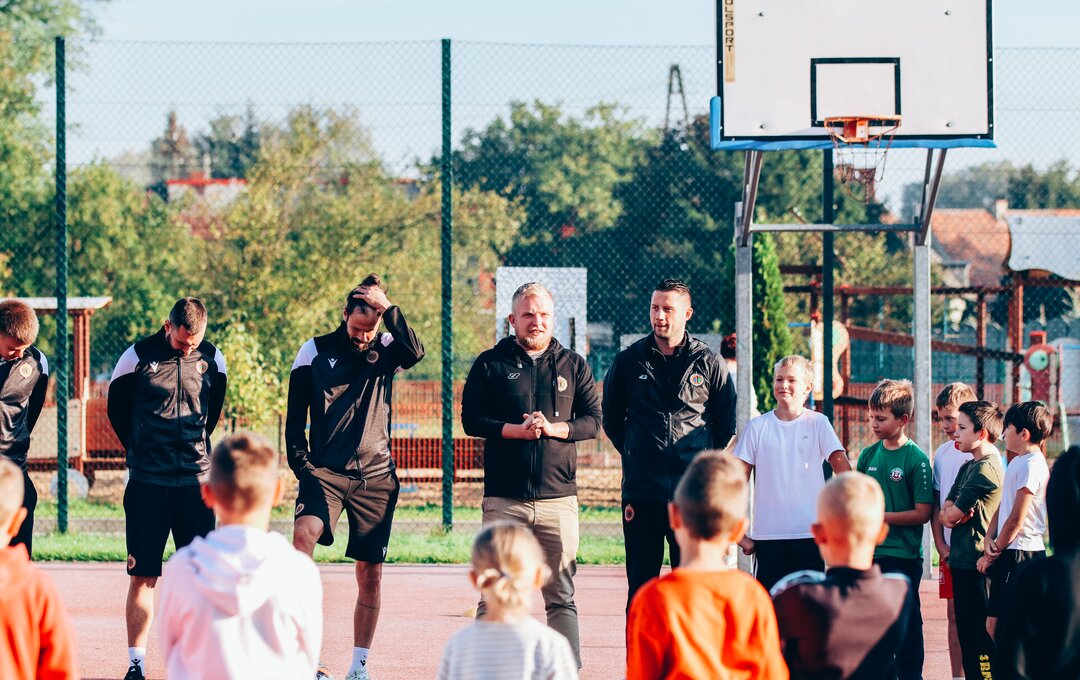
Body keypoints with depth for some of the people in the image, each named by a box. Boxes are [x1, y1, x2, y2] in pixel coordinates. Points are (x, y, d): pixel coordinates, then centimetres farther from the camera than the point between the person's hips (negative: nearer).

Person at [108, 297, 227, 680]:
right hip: (148, 484, -2)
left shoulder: (212, 359, 3)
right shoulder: (138, 357, -6)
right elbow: (117, 409, 9)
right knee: (142, 576, -1)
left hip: (196, 482, 2)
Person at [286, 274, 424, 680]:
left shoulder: (385, 348, 6)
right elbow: (295, 417, 7)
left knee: (370, 574, 3)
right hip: (326, 472, -1)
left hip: (376, 477, 1)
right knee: (304, 534, -29)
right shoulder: (315, 351, 5)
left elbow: (415, 353, -19)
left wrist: (387, 307, -17)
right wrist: (301, 465, -3)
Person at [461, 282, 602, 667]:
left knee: (561, 597, 2)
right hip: (504, 500, -1)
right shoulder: (490, 364, 7)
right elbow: (471, 419, 1)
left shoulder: (573, 365, 12)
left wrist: (553, 428, -10)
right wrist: (517, 430, -13)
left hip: (558, 498, 1)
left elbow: (593, 421, 7)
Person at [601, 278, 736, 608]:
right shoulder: (628, 361, 6)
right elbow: (611, 419, 19)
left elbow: (726, 422, 14)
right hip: (641, 492, 1)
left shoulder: (708, 363, 3)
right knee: (641, 584, 3)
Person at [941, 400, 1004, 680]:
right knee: (966, 634, 12)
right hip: (962, 561, 10)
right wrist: (951, 514, -9)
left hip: (977, 562, -10)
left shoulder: (986, 468, -15)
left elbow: (954, 514, -15)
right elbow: (945, 512, 12)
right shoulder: (968, 466, 16)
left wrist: (952, 512, 6)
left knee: (981, 636, -8)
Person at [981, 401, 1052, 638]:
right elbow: (1002, 507, 17)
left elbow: (1016, 519, -17)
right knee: (994, 624, 12)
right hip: (1009, 554, 10)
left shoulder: (1031, 465, -15)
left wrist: (994, 552, -9)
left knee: (1000, 625, -9)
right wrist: (989, 539, 0)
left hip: (1020, 555, -10)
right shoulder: (1017, 462, 16)